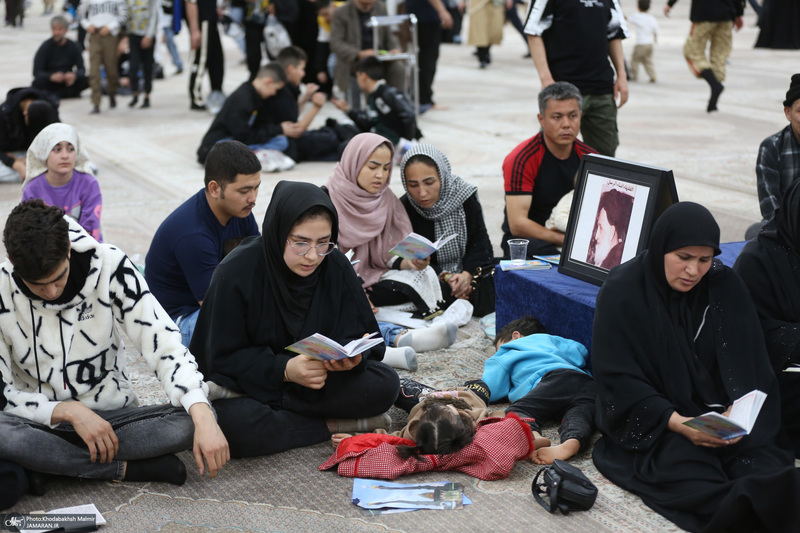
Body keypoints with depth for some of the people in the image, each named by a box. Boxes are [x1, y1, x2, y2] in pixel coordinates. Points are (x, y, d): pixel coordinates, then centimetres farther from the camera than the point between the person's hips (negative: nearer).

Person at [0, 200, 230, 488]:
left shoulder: (109, 266, -11)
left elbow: (165, 345, -15)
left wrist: (203, 417, -29)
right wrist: (68, 411, -23)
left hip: (111, 415, 2)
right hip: (39, 422, -1)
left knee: (190, 421, -28)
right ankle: (129, 468, -20)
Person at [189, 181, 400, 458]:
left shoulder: (335, 266, -8)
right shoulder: (237, 272, -19)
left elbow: (359, 334, -3)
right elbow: (223, 357, -17)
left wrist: (352, 356, -28)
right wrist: (283, 370, -32)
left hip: (315, 379, 4)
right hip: (247, 381, -3)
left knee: (384, 384, -22)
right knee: (234, 425, -38)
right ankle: (332, 425, -17)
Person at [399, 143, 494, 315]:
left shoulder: (465, 197, -3)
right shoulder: (403, 209, -5)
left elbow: (481, 245, -3)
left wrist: (468, 274, -23)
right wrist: (444, 277, -23)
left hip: (472, 271, 3)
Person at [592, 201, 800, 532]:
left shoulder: (724, 288, 3)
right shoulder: (622, 293, -6)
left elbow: (746, 364, 0)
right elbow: (617, 377, -9)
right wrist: (675, 422, -23)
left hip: (717, 413, 4)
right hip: (648, 421, -4)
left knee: (760, 459, -28)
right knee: (681, 460, -36)